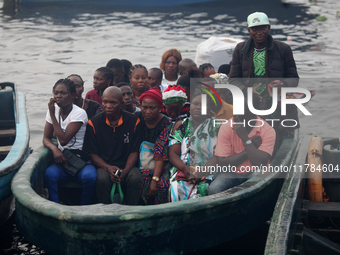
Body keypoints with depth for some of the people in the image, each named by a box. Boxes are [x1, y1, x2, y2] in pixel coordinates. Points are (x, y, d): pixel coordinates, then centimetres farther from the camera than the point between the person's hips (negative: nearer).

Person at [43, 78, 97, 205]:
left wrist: (52, 114, -15)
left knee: (90, 176, -35)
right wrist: (54, 149, -15)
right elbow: (46, 138, 9)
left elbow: (63, 139, -19)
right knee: (49, 173, -31)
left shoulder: (79, 113, -11)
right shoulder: (53, 110, 7)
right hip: (62, 161, 3)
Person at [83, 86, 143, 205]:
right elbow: (92, 154, 2)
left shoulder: (133, 121, 3)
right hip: (103, 166, 0)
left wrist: (125, 171, -13)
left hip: (127, 166, 1)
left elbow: (134, 152, 5)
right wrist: (108, 168, -16)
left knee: (136, 179, -32)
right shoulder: (94, 123, 2)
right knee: (102, 180, -34)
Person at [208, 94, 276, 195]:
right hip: (230, 174, 1)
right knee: (213, 189, -30)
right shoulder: (226, 127, -8)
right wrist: (250, 149, -15)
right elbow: (222, 163, -12)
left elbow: (261, 164, -22)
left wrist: (245, 137, -22)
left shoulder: (268, 131, -11)